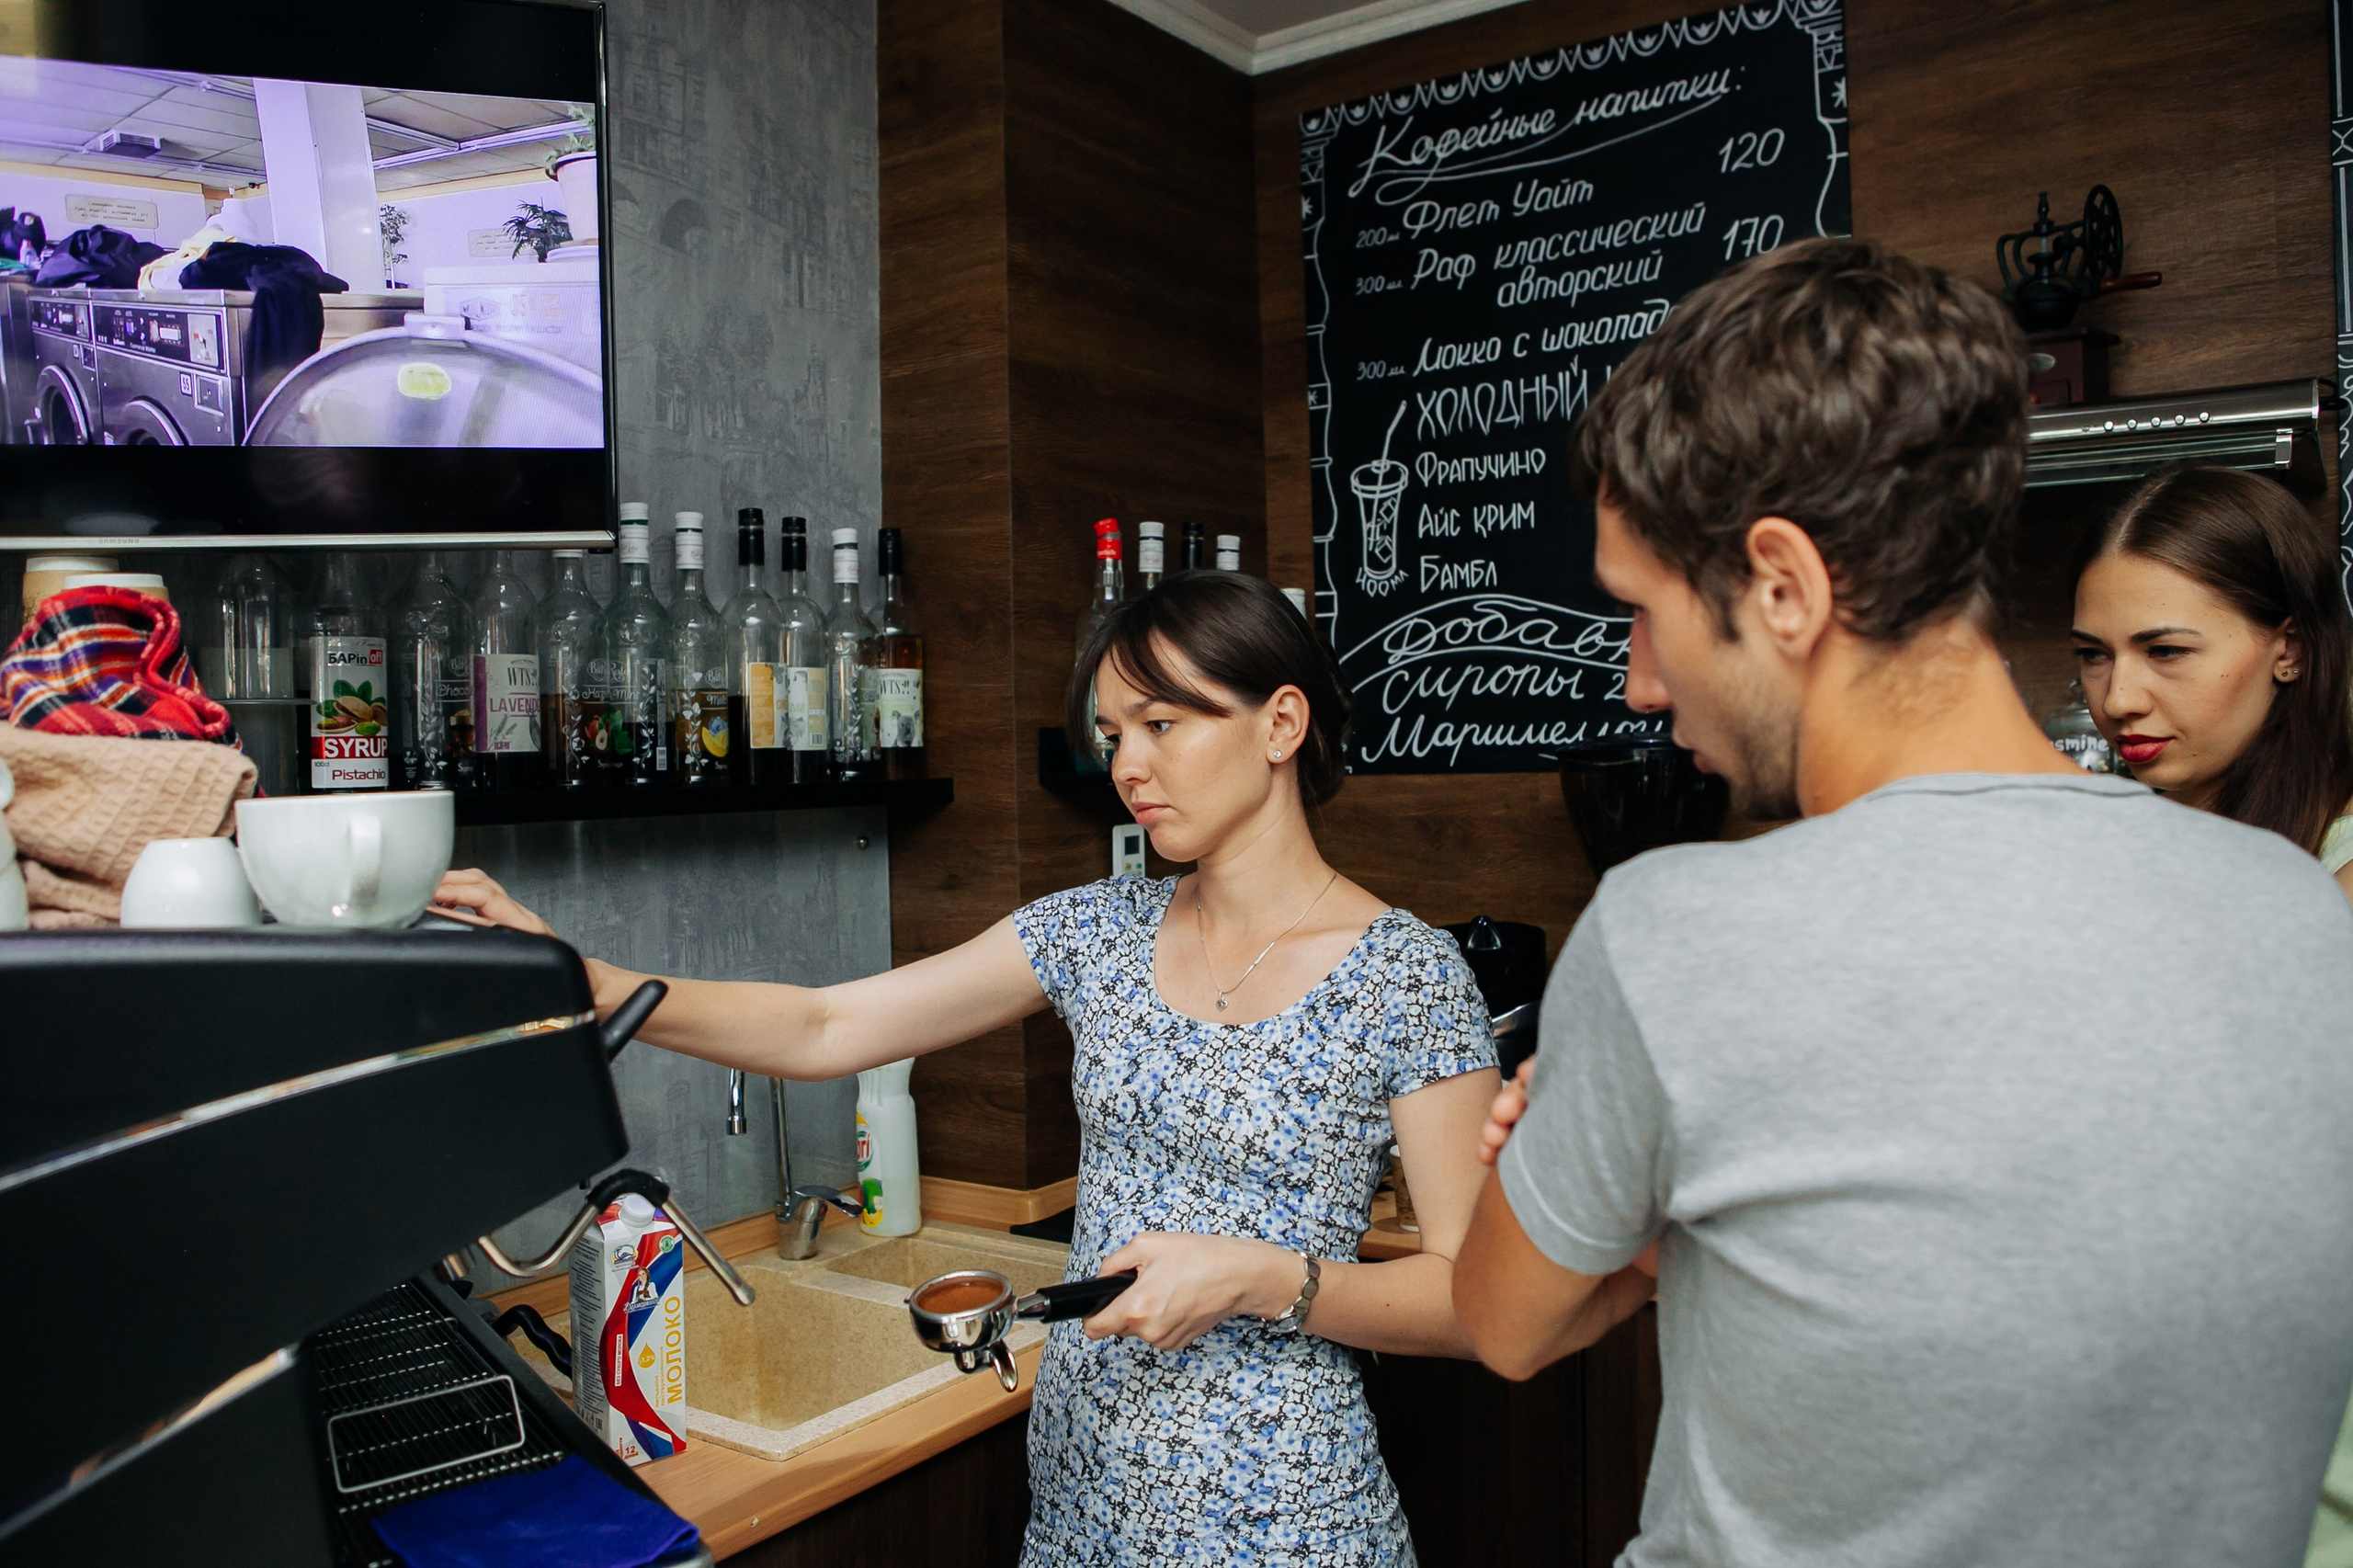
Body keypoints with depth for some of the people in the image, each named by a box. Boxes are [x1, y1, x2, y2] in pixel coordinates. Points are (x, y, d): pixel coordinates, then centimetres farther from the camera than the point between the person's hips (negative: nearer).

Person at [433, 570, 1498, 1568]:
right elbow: (821, 1031, -4)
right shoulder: (1098, 931, -1)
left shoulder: (1407, 975, -13)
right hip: (1077, 1474, 5)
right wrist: (576, 978, -13)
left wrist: (1263, 1280, -25)